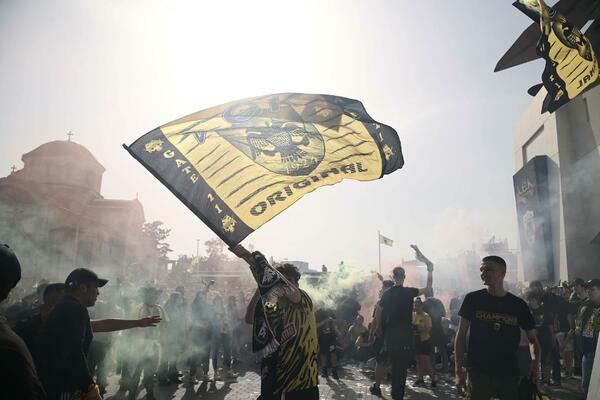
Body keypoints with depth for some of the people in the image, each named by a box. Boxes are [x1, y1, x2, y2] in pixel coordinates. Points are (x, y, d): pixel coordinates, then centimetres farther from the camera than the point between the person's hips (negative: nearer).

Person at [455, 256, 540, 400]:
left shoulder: (518, 304, 3)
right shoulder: (473, 299, -1)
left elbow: (532, 338, 10)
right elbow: (461, 336, 0)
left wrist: (535, 362, -9)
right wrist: (458, 371, -6)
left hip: (509, 374, 1)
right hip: (478, 373, -1)